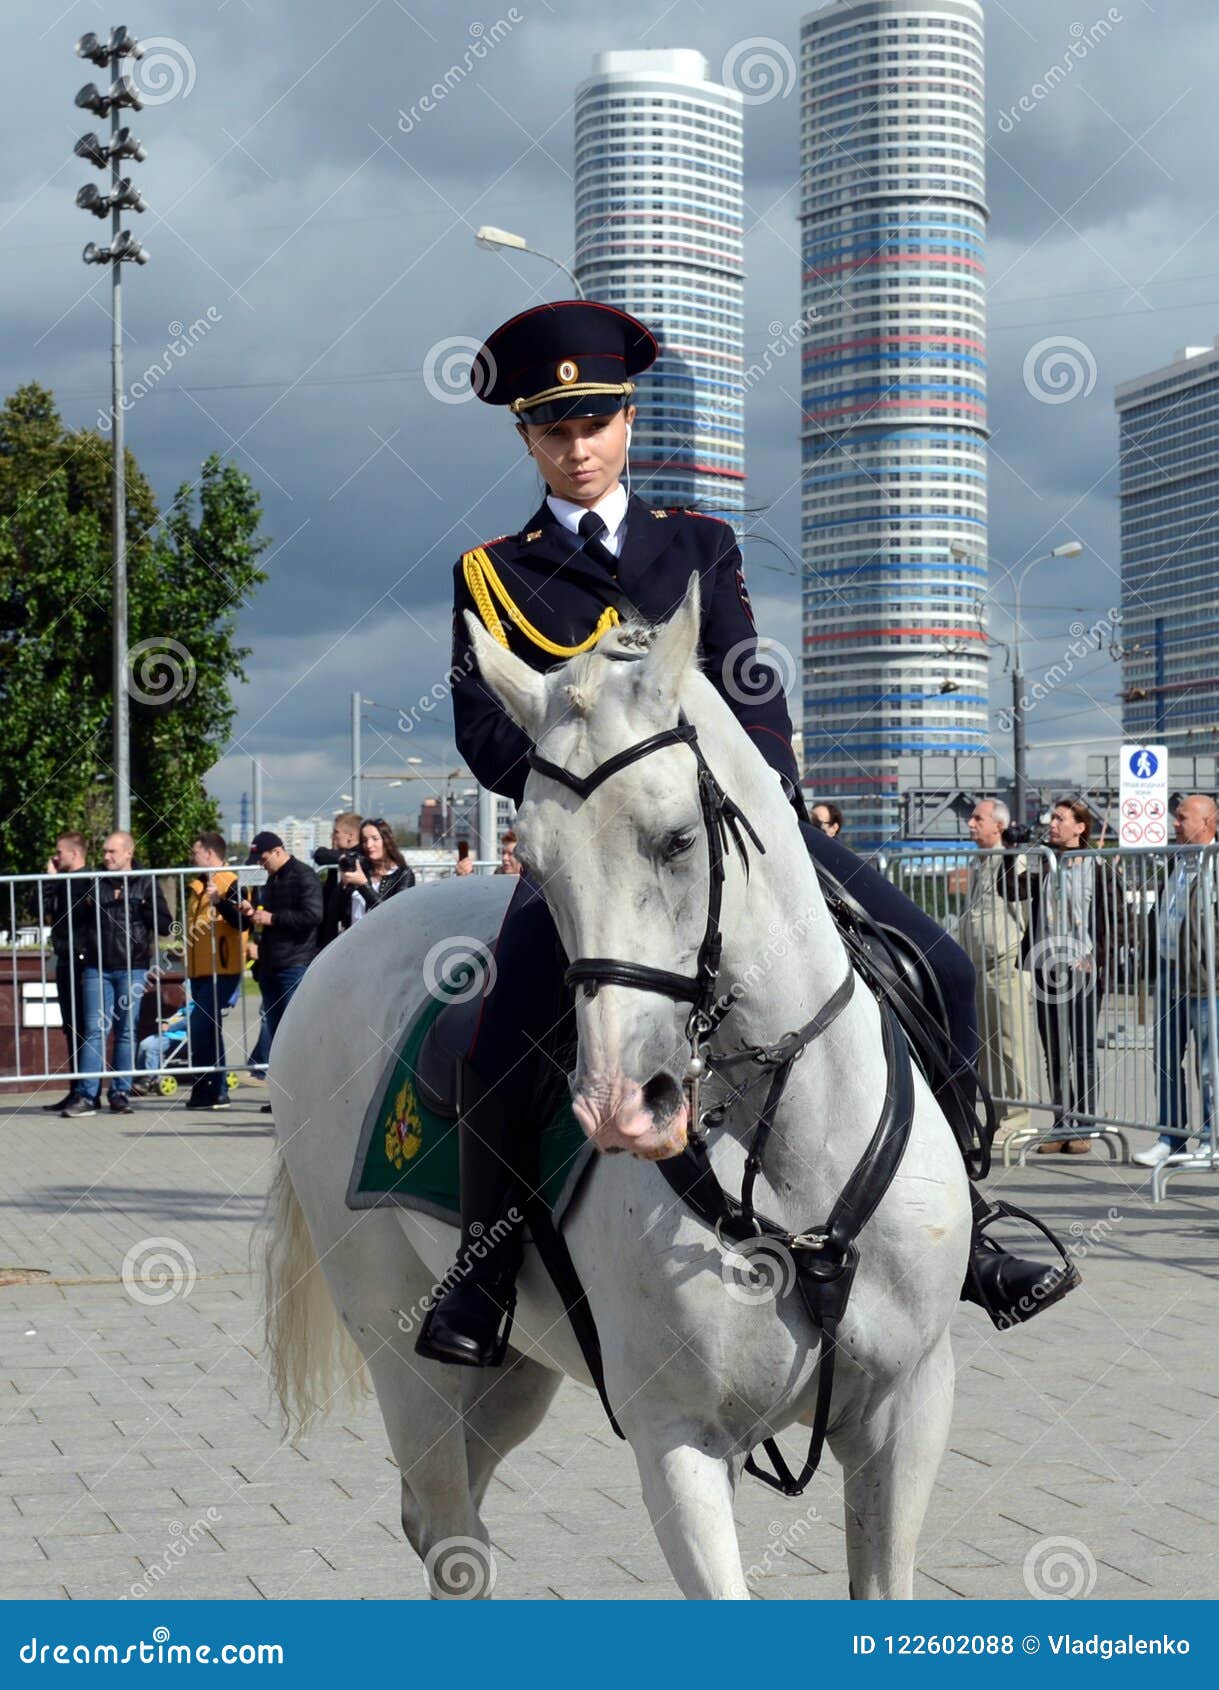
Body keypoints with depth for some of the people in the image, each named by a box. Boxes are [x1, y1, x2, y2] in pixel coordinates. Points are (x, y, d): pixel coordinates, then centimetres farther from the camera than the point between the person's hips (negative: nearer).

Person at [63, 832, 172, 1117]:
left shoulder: (146, 884, 4)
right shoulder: (95, 883, 11)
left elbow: (165, 924, -1)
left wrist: (137, 908, -13)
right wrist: (86, 907, -9)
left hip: (132, 968, -1)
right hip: (97, 968, 1)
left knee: (126, 1031, 3)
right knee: (95, 1031, -4)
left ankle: (121, 1093, 9)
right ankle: (87, 1095, -5)